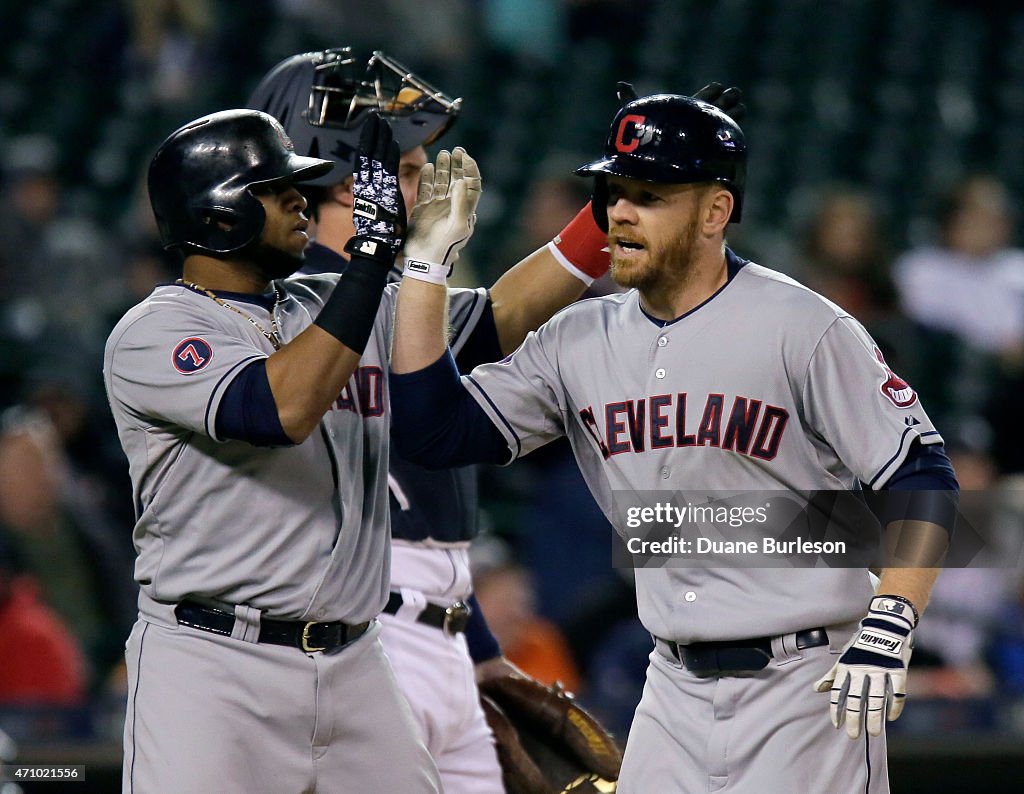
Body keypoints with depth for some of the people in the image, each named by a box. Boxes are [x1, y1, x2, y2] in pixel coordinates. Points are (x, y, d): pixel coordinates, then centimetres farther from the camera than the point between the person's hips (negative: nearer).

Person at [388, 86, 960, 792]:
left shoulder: (803, 329, -10)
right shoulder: (580, 340, 7)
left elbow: (921, 476, -11)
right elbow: (437, 432, 4)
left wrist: (888, 627, -24)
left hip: (807, 686, -5)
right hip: (675, 689, 6)